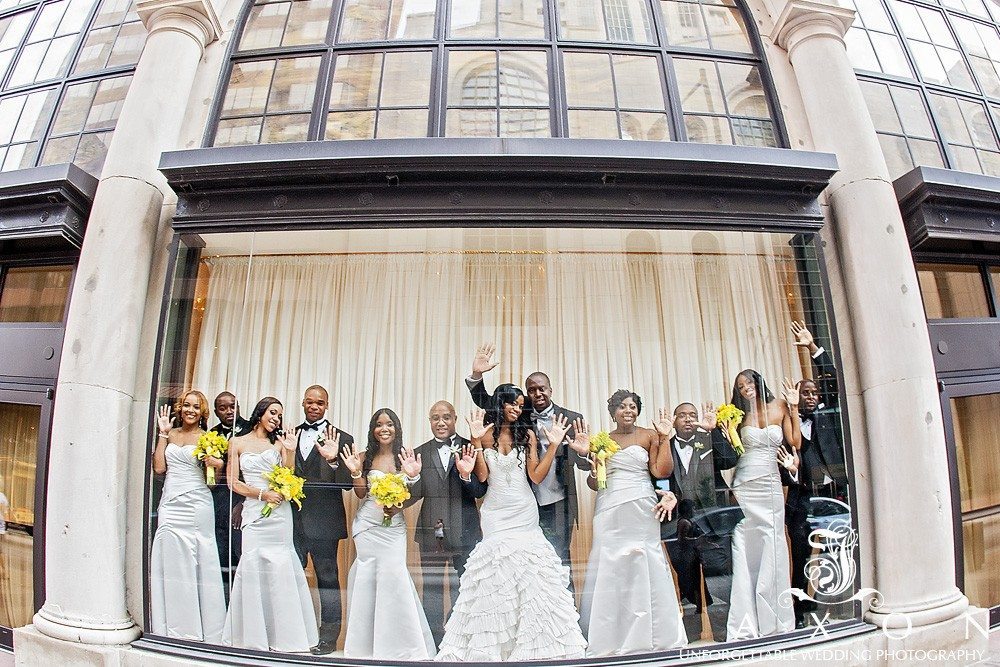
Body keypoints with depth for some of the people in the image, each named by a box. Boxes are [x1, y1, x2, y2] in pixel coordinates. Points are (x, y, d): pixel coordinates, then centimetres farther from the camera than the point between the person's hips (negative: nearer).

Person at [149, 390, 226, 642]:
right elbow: (159, 467, 2)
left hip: (196, 505, -3)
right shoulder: (170, 434, 11)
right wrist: (162, 434, 2)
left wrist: (215, 465, -17)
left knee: (197, 565, 0)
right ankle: (172, 627, 18)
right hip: (170, 505, 3)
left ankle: (199, 628, 10)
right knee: (170, 563, 6)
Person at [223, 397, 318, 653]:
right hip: (254, 512, 0)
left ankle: (283, 634, 13)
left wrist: (290, 451, -11)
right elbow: (233, 482, 3)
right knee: (254, 569, -1)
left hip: (280, 513, 1)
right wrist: (262, 494, -8)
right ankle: (255, 636, 15)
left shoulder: (279, 442, 8)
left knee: (281, 570, 0)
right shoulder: (238, 443, 7)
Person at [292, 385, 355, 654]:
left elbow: (348, 482, -12)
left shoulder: (341, 439, -5)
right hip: (293, 518, 4)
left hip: (323, 519, -4)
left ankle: (329, 635, 21)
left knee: (327, 578, 7)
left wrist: (333, 460, -27)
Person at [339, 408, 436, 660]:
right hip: (368, 524, 1)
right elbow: (360, 493, 0)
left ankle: (400, 643, 10)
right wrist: (355, 471, -15)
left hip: (394, 526, 0)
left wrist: (412, 476, -21)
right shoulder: (365, 457, 1)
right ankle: (368, 641, 20)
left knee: (393, 574, -7)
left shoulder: (405, 457, -1)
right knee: (368, 576, 2)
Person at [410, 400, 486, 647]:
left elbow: (481, 491, -8)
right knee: (431, 592, 14)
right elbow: (416, 493, 0)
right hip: (431, 532, 2)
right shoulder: (420, 453, 4)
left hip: (464, 532, -2)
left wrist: (465, 474, -27)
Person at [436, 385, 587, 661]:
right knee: (496, 575, -3)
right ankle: (493, 645, 13)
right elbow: (482, 477, -5)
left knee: (526, 572, -3)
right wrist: (476, 441, -13)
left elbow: (536, 476, -2)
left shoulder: (527, 434, 3)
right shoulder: (486, 434, 1)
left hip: (524, 511, 1)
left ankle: (531, 644, 13)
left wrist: (553, 444, -9)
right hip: (495, 512, -1)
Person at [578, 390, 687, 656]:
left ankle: (646, 636, 18)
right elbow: (594, 483, 8)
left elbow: (661, 471, -5)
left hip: (642, 511, -2)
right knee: (610, 571, 4)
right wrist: (587, 454, -6)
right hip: (609, 512, 2)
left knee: (643, 569, 1)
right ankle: (610, 638, 18)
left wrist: (665, 438, -8)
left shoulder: (650, 435, 4)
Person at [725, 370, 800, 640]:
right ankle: (746, 626, 5)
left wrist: (794, 409, -4)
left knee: (772, 550, 5)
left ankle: (774, 621, 17)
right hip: (744, 486, 0)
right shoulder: (740, 414, 4)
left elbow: (795, 442, -1)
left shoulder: (779, 407, 5)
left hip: (771, 485, 1)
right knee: (745, 550, -1)